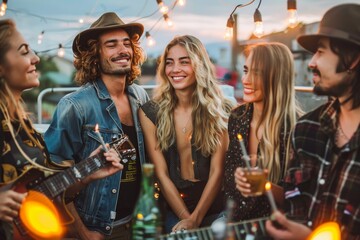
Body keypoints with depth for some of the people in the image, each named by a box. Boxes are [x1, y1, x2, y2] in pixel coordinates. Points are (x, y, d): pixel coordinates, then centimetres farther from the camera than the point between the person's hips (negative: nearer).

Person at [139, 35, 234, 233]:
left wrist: (195, 219, -13)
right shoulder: (150, 112, -4)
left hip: (215, 208, 0)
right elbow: (161, 174, -6)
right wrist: (186, 217, -12)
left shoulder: (220, 110, -5)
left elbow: (217, 171, -7)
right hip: (174, 210, 0)